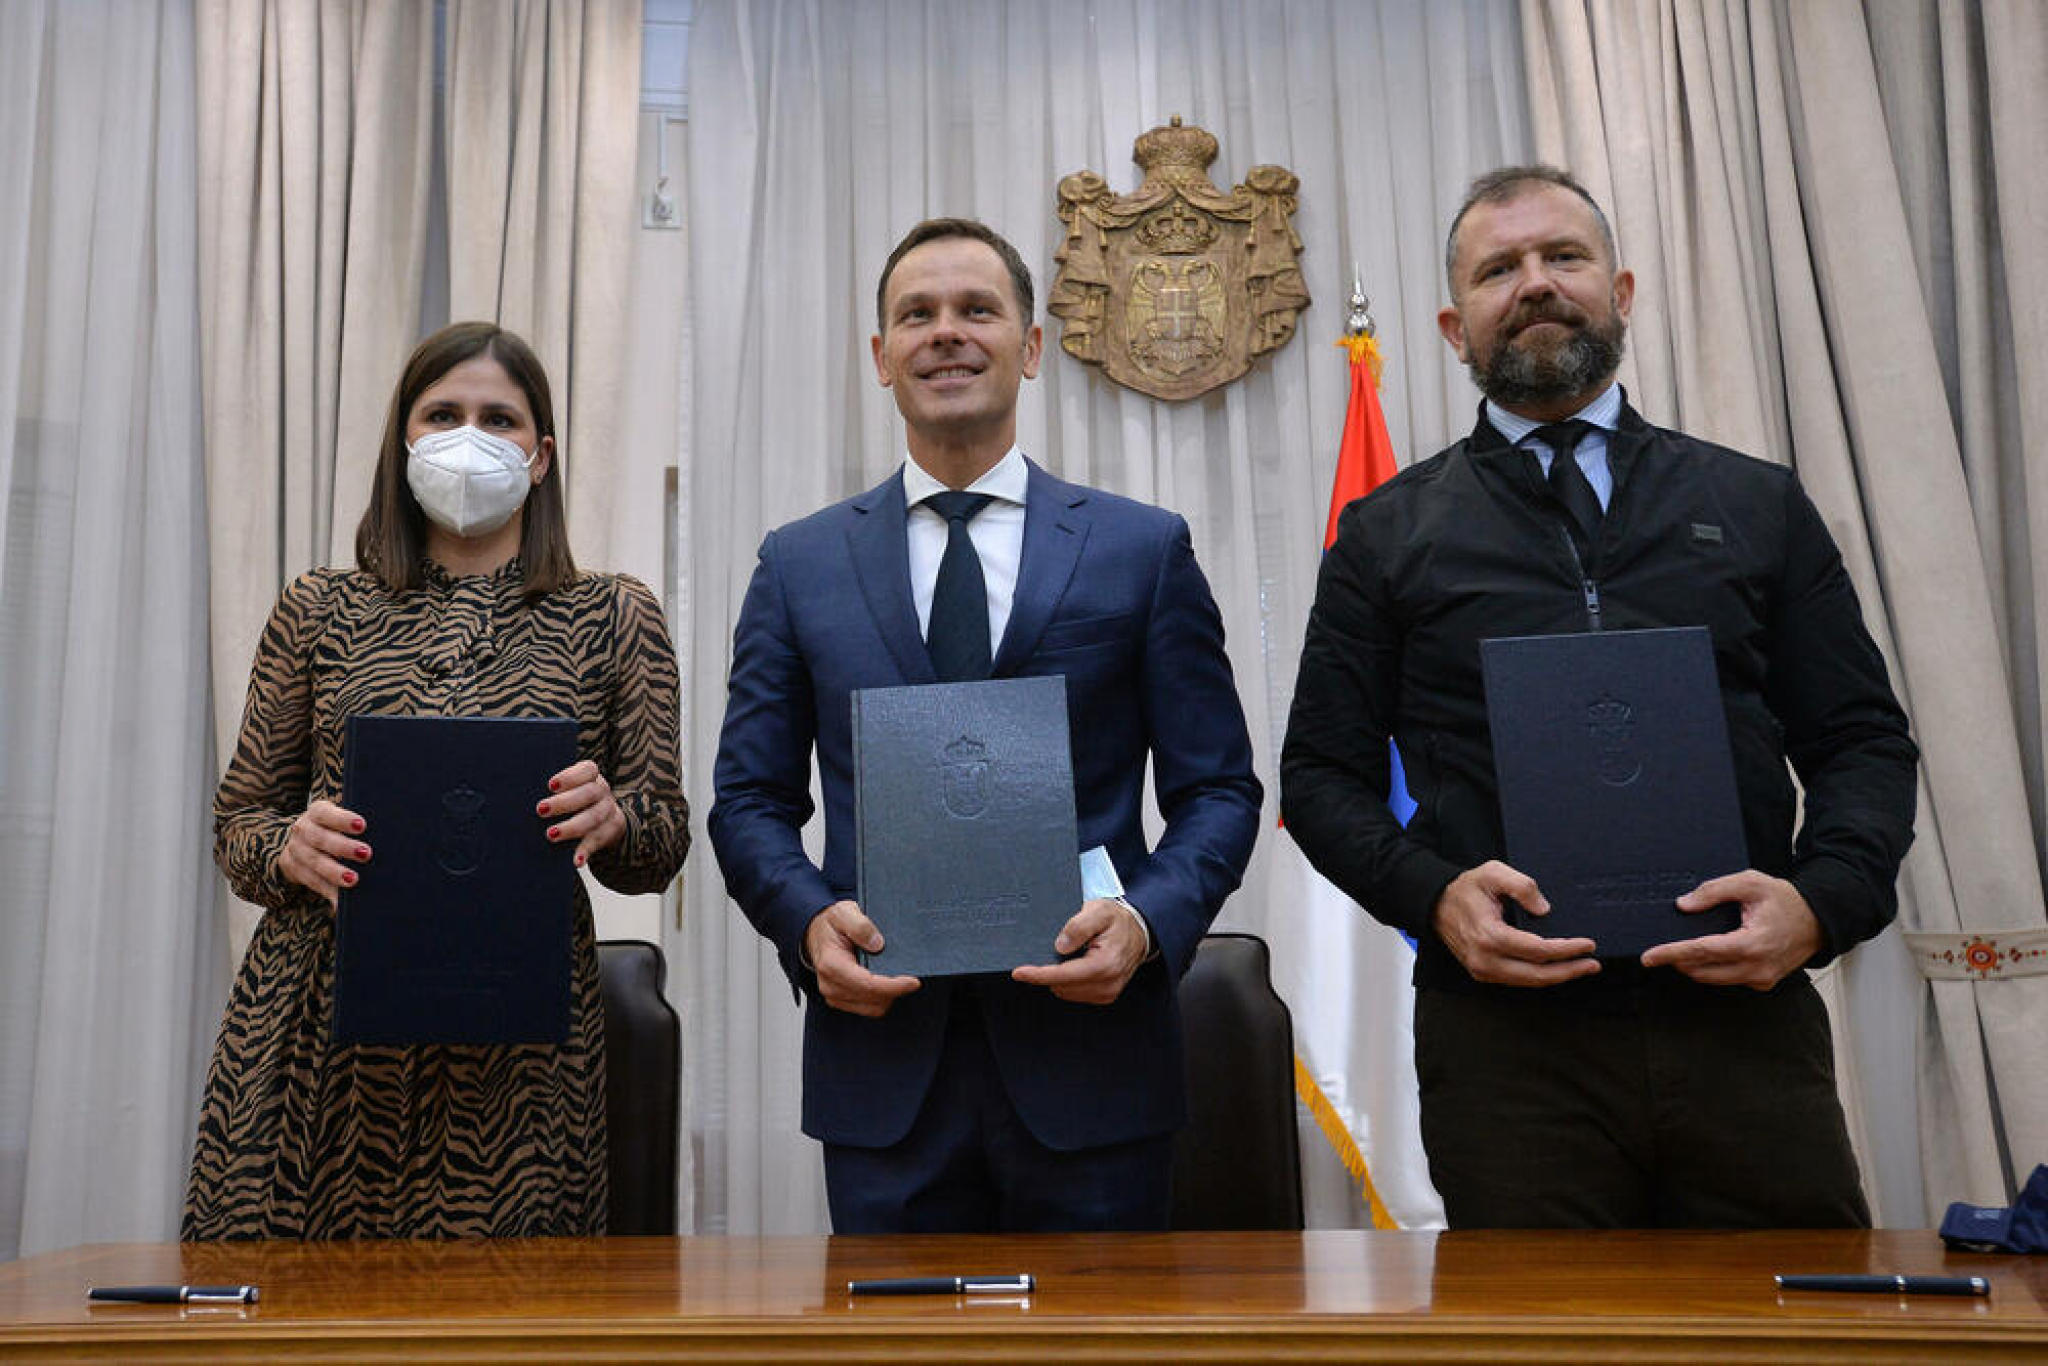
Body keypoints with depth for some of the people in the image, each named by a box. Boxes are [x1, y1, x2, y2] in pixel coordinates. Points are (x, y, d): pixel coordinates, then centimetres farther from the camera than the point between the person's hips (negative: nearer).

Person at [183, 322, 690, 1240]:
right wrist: (290, 849, -9)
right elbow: (239, 821, 13)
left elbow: (665, 843, 7)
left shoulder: (614, 618, 8)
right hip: (321, 1024, 1)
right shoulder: (319, 612, 11)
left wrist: (611, 819, -15)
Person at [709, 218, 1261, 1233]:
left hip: (1091, 1050, 0)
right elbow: (750, 799, 9)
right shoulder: (799, 565, 8)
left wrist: (1148, 920, -14)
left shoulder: (1146, 550, 4)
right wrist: (810, 919, -10)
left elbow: (1218, 790, 4)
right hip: (881, 1056, 1)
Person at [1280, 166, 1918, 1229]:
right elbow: (1320, 772, 7)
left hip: (1747, 1016, 2)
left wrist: (1822, 899, -9)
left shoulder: (1757, 506, 13)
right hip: (1507, 1033, -1)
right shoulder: (1388, 535, 9)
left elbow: (1864, 741, 11)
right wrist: (1435, 893, -11)